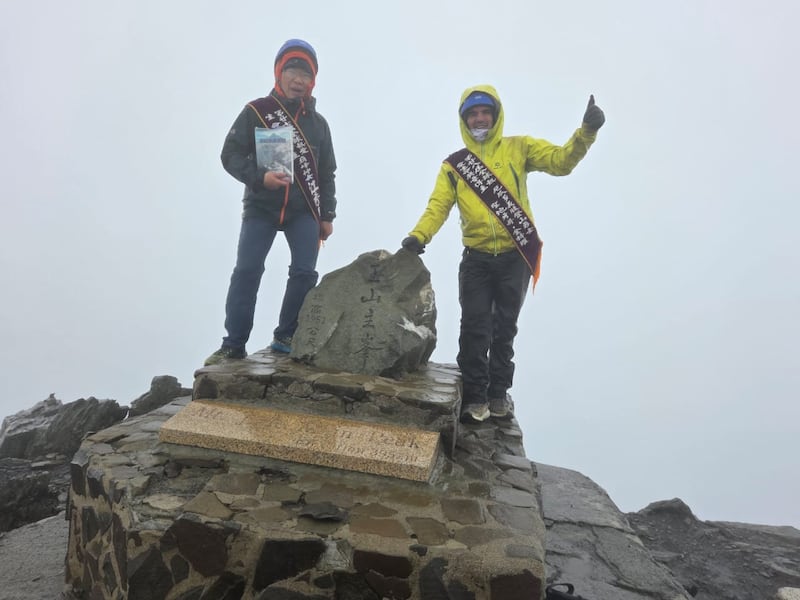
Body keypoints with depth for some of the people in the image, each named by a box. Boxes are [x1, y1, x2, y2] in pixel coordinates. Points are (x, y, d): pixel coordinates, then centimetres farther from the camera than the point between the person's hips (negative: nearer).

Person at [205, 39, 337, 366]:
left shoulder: (317, 122, 12)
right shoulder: (256, 111, 2)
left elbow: (327, 173, 15)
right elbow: (231, 155, -3)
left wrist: (327, 215, 9)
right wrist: (259, 176, -20)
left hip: (304, 210, 3)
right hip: (261, 207, -2)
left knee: (304, 273, -5)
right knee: (246, 272, -8)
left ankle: (285, 337, 9)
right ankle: (233, 344, 0)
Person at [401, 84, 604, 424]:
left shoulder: (518, 148, 6)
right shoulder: (454, 165, 8)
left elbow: (561, 161, -5)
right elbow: (438, 206, -3)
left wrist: (586, 131, -22)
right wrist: (418, 236, -21)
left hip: (515, 258, 0)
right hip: (476, 259, 1)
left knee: (504, 329, 10)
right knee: (475, 329, -2)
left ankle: (498, 394, 24)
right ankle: (475, 397, 11)